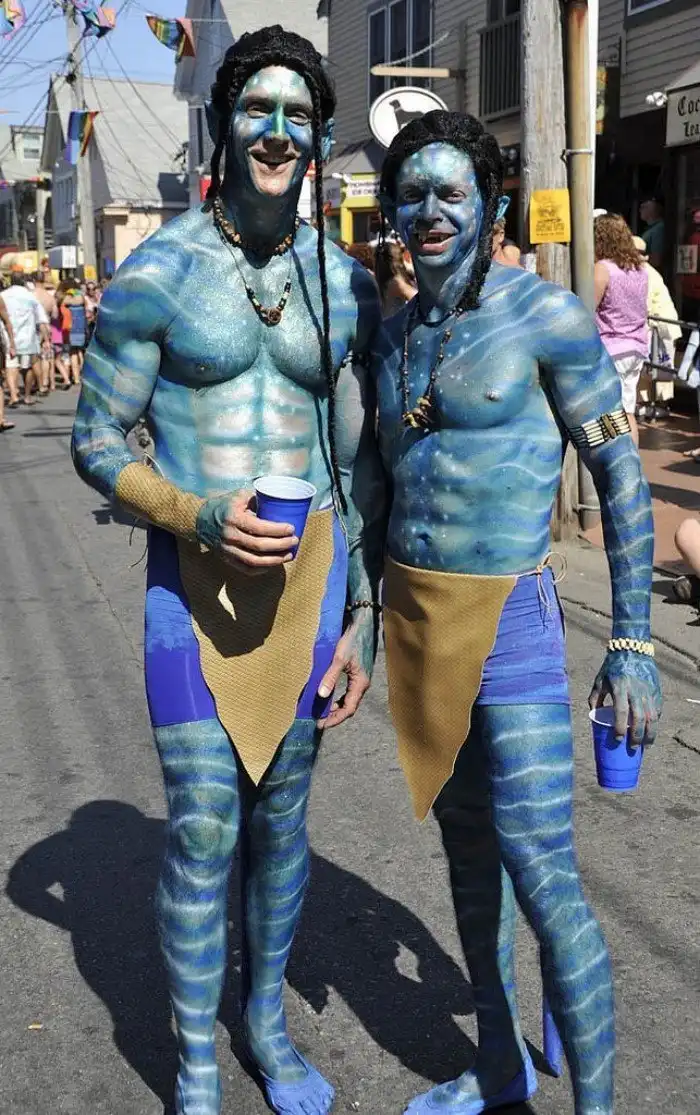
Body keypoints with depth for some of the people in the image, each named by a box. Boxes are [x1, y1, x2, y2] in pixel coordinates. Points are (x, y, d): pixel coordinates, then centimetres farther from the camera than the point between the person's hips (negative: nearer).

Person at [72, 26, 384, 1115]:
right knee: (204, 833, 1)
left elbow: (359, 460, 7)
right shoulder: (157, 272, -6)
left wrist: (362, 619, 5)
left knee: (282, 818, 15)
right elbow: (95, 442, -3)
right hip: (194, 579, -3)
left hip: (312, 571, 3)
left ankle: (267, 1020, 38)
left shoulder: (344, 284, 3)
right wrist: (201, 518, -19)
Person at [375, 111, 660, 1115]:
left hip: (509, 618, -6)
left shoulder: (545, 315, -9)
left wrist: (634, 644, -12)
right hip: (415, 614, 6)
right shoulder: (394, 329, 9)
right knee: (468, 852, 16)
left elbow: (622, 477, -8)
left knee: (542, 878, -7)